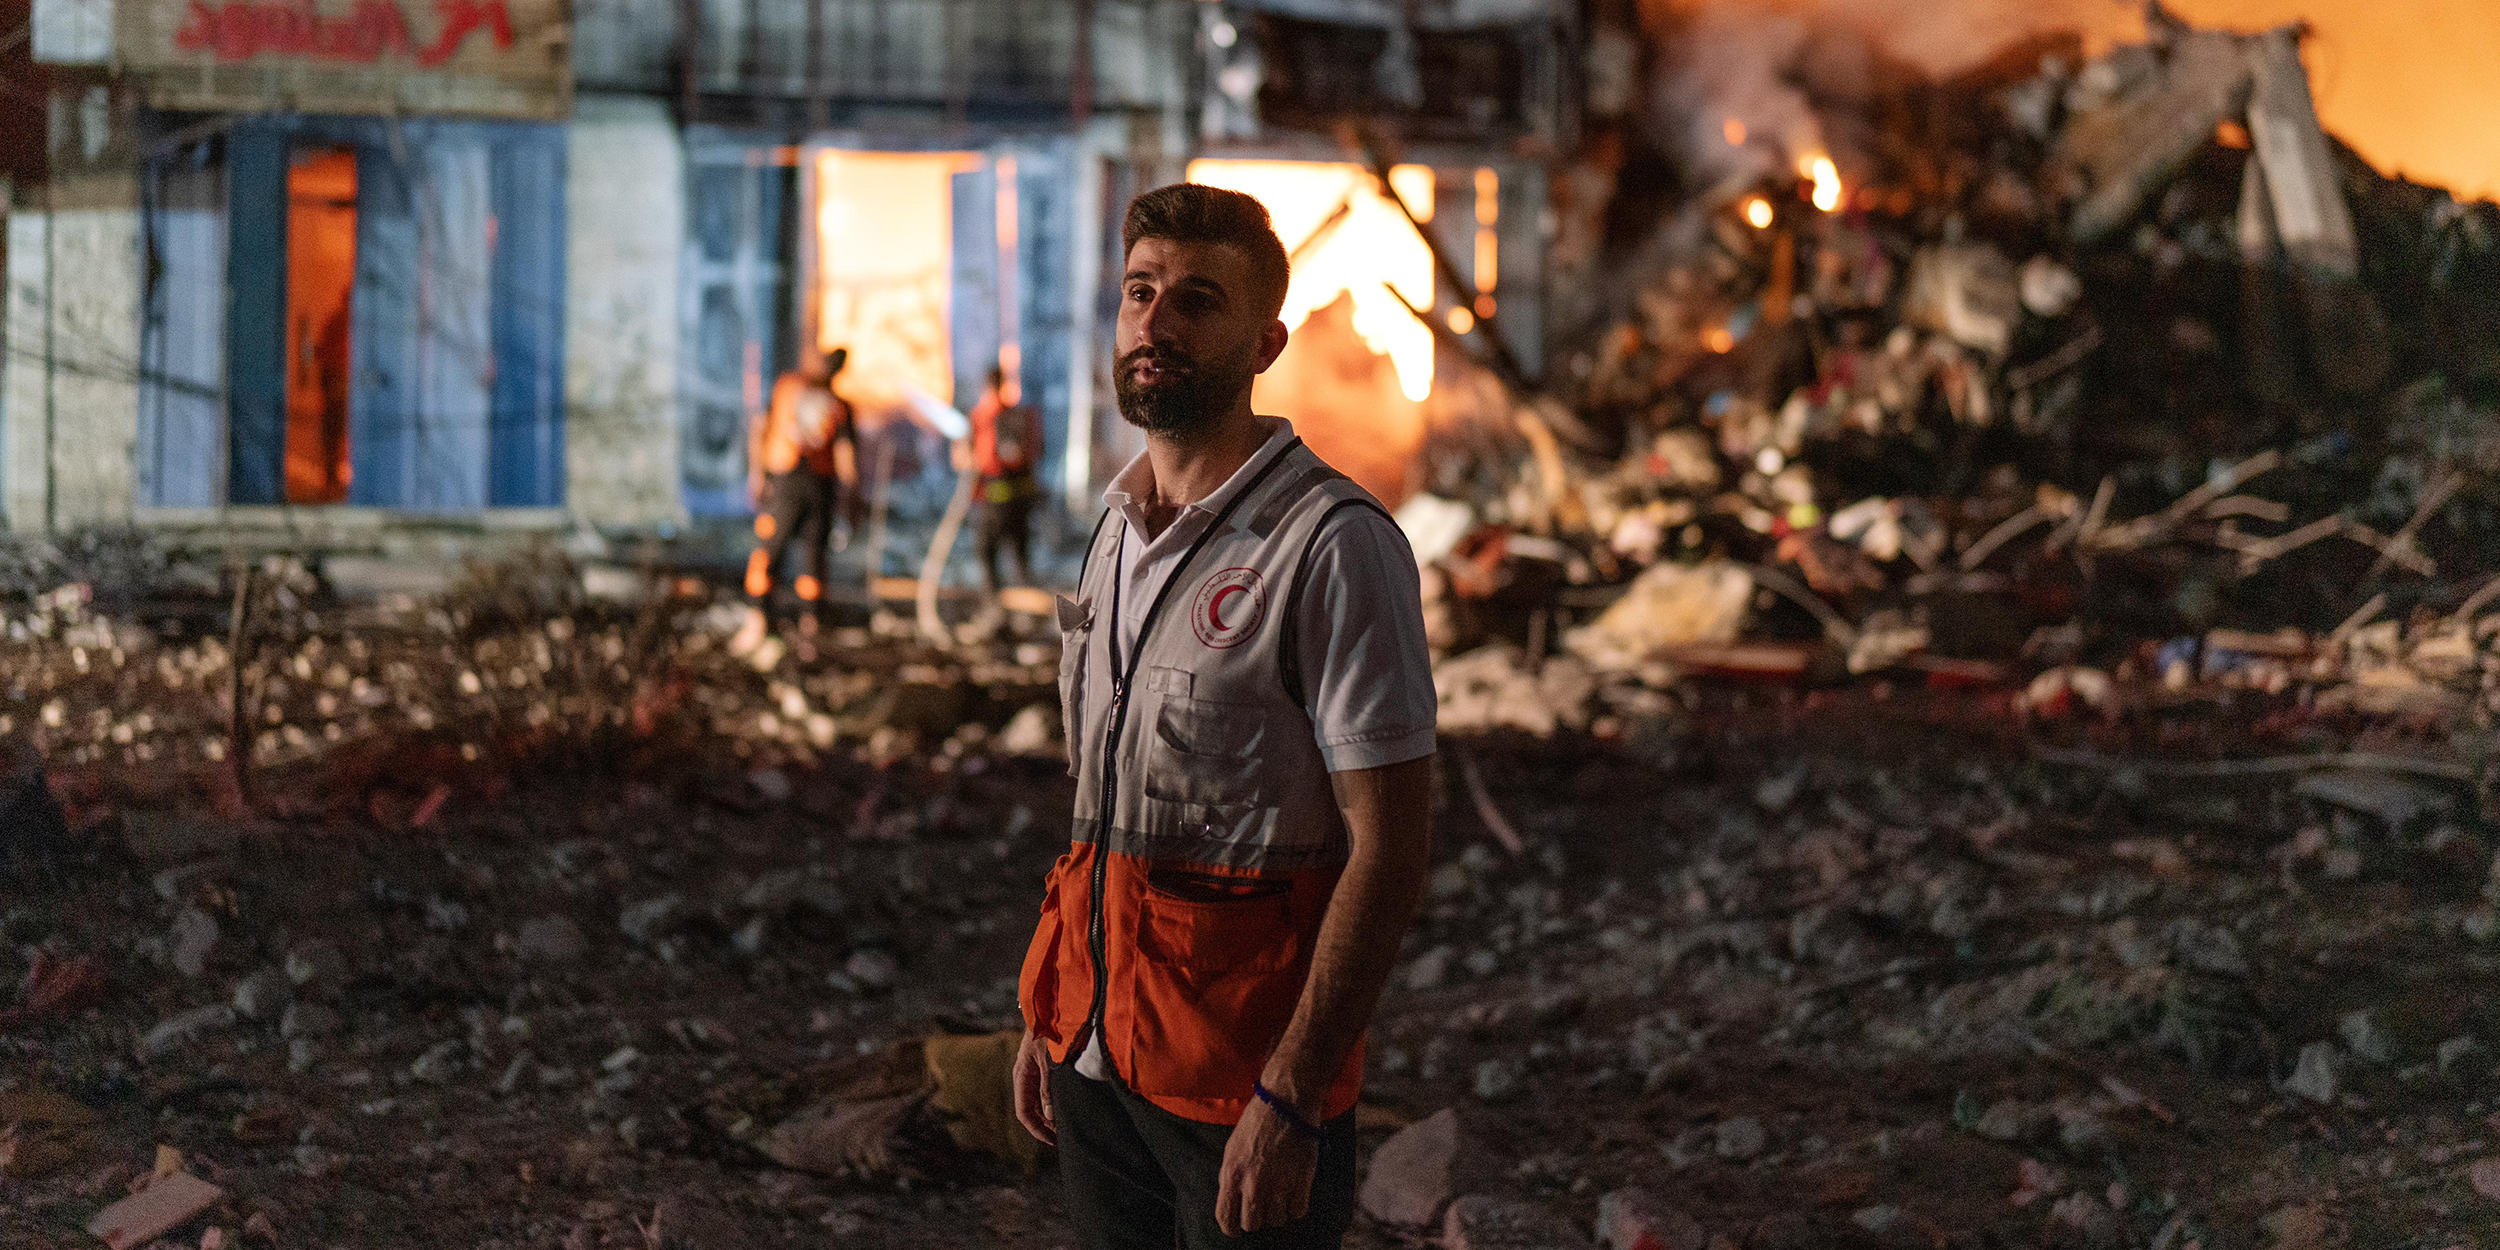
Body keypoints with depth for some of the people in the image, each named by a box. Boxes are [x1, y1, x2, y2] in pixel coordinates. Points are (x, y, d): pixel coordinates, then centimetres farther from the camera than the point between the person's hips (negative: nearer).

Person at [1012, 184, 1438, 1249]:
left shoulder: (1333, 545, -14)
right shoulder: (1118, 524, 10)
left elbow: (1390, 848, -17)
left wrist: (1291, 1096, -20)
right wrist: (1049, 1011, 13)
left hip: (1242, 1066, -7)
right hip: (1100, 1047, 7)